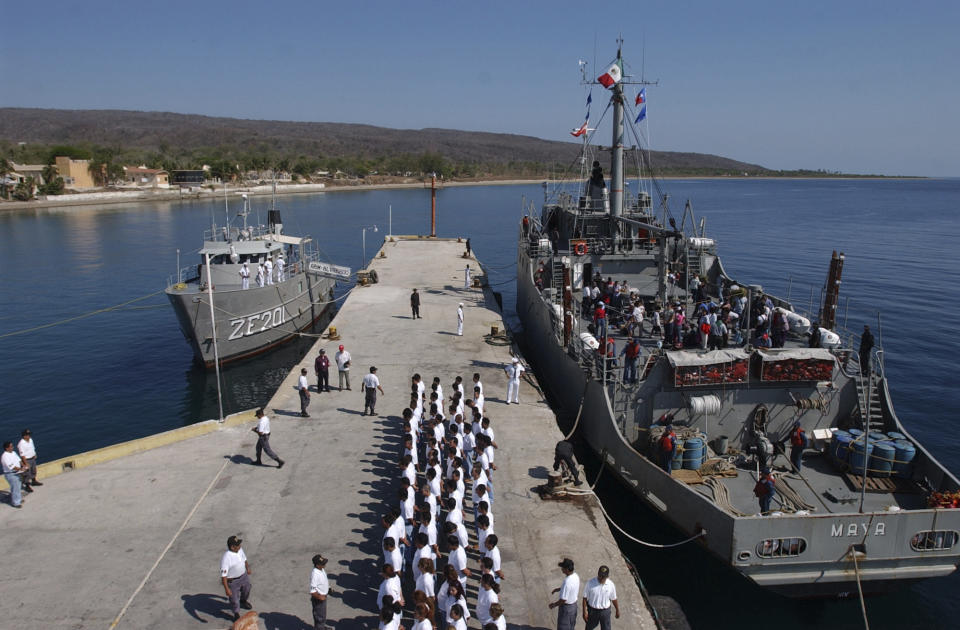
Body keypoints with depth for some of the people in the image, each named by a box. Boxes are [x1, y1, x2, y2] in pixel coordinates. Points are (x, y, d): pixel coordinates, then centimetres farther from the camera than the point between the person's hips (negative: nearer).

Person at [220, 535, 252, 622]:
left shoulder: (240, 549, -12)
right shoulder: (226, 558, -36)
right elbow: (223, 575, -33)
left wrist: (248, 569, 23)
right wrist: (226, 589, -32)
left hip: (243, 575, 7)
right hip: (233, 581, -7)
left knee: (246, 589, 30)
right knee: (234, 598, 13)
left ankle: (243, 601, 63)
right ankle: (236, 614, 40)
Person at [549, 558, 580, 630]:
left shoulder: (567, 582, -36)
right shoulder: (575, 575, -8)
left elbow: (563, 599, -28)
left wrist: (554, 604, -12)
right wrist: (558, 589, 13)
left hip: (566, 607, -8)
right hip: (574, 604, 8)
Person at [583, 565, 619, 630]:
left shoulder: (610, 584, -15)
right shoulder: (591, 583, -20)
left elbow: (613, 599, 1)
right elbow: (585, 597, -12)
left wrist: (617, 610, 12)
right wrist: (585, 611, -12)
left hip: (605, 611, 1)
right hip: (592, 610, 0)